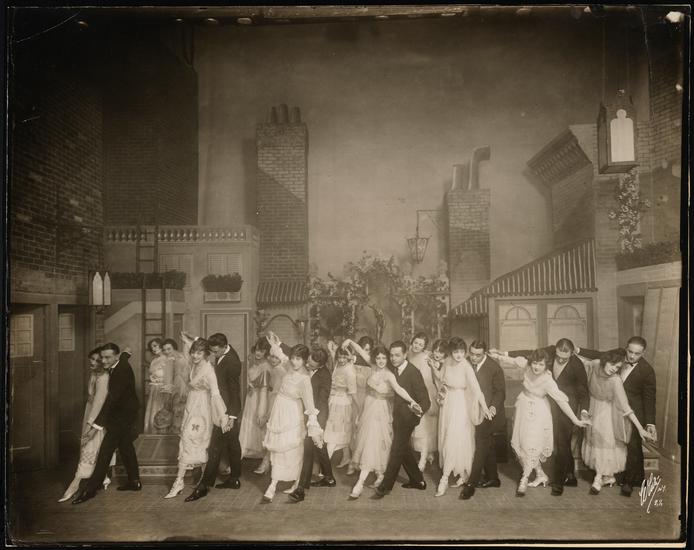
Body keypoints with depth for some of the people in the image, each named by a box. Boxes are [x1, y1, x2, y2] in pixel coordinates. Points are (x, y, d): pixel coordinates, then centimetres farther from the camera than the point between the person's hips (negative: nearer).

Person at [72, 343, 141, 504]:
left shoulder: (121, 372, -31)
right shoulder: (121, 362, -4)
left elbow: (111, 400, -34)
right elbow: (125, 354, 24)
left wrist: (96, 426, -36)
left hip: (123, 415, -10)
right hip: (124, 413, 10)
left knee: (106, 449, -9)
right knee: (125, 446, 18)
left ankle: (91, 489, -4)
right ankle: (134, 481, 28)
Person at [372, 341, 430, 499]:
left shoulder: (413, 372, -19)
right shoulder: (392, 369, 0)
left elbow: (424, 398, -19)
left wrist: (420, 409, -38)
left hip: (407, 416, -7)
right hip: (397, 415, 8)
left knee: (397, 449, -2)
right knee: (404, 449, 18)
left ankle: (385, 486, 7)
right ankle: (417, 480, 34)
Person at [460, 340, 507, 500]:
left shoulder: (494, 368, -13)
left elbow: (500, 391, -8)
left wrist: (494, 406, -23)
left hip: (487, 412, -6)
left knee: (481, 446, -8)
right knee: (487, 445, 18)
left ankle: (471, 483, -6)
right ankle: (492, 478, 30)